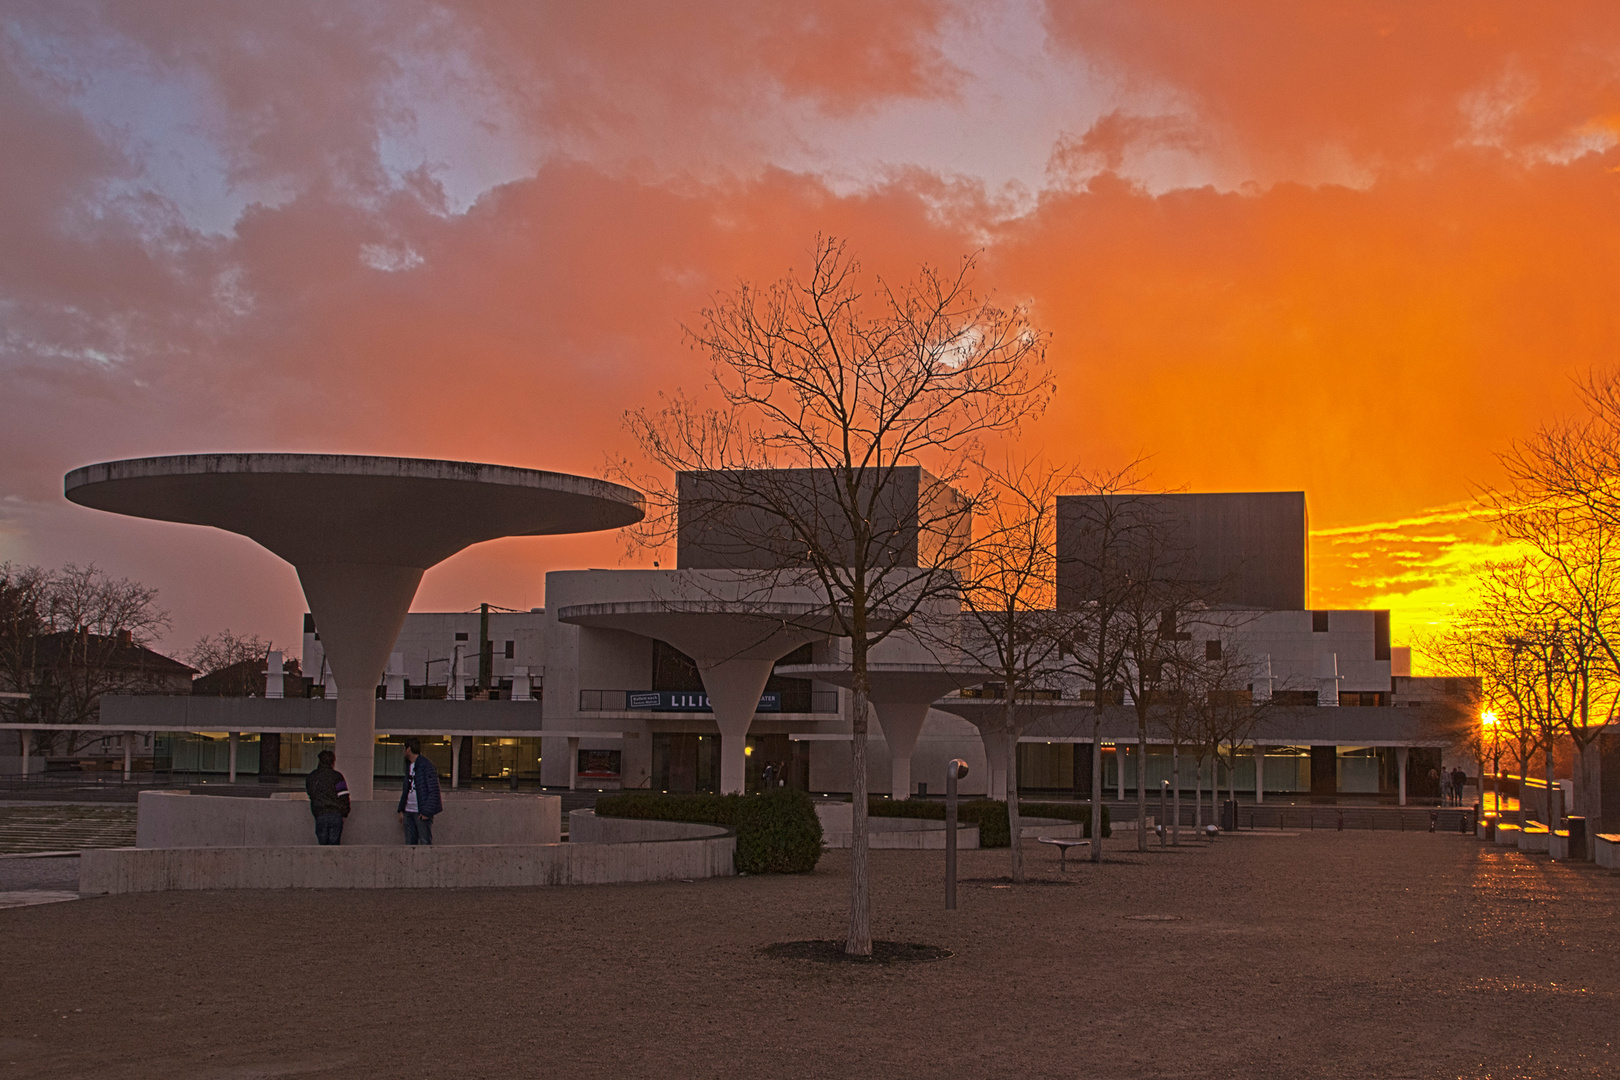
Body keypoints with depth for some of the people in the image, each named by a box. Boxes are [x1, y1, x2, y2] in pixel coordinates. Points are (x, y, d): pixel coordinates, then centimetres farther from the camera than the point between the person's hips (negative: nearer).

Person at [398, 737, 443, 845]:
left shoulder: (426, 765, -11)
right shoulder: (409, 765, 15)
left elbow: (434, 791, -13)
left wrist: (427, 812, -17)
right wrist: (401, 809, 13)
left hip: (422, 812, -8)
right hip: (409, 811, 8)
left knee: (425, 842, -7)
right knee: (410, 842, 7)